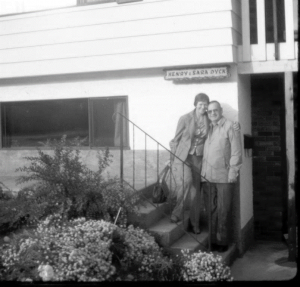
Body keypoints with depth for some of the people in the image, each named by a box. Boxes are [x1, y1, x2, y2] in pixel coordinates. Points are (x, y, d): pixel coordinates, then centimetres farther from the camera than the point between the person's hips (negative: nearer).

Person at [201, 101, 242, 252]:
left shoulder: (230, 126, -2)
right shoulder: (207, 128, 15)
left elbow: (236, 151, -6)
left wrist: (232, 172, -11)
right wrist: (203, 172, 8)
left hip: (224, 177, -5)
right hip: (207, 177, 5)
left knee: (223, 211, 0)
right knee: (211, 210, 8)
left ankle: (223, 242, 10)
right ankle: (212, 240, 17)